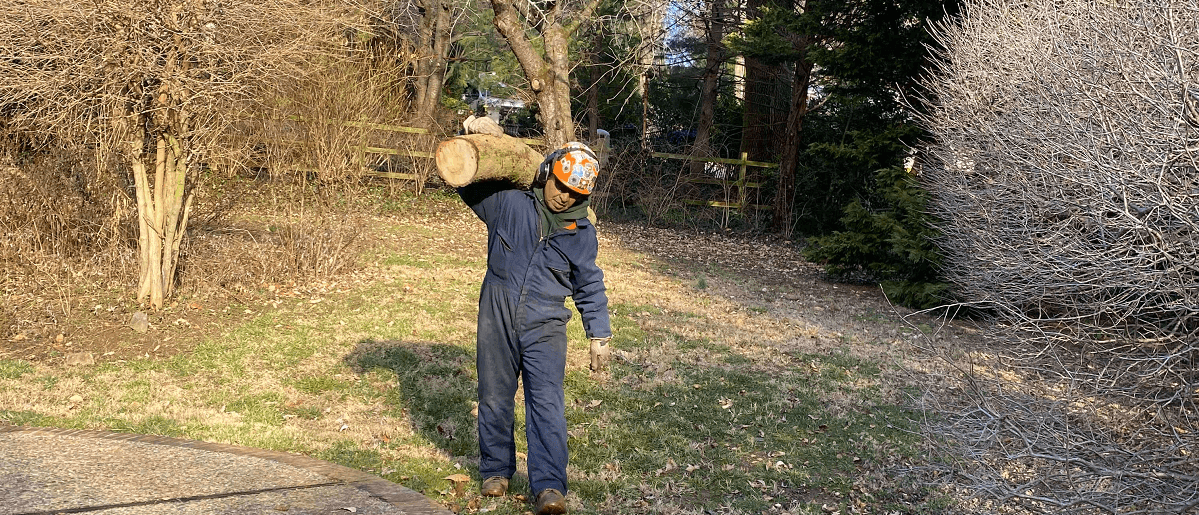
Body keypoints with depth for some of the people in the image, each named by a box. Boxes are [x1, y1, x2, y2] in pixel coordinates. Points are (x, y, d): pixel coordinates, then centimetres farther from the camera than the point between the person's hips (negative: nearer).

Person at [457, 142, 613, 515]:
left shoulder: (581, 233, 4)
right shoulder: (508, 203, -1)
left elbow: (590, 286, 13)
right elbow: (468, 183, 10)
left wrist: (599, 335, 12)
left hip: (545, 328, 0)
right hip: (497, 319, 1)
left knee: (547, 403, -11)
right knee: (494, 398, 10)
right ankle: (495, 470, 28)